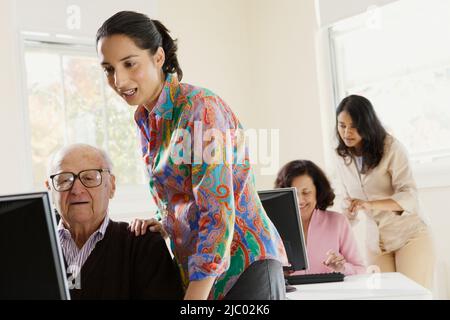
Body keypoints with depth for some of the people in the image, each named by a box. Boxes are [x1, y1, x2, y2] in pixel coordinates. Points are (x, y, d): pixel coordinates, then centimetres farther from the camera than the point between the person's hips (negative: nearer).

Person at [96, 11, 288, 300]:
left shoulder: (200, 108, -17)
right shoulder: (145, 118, 8)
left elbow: (218, 212, -23)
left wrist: (193, 297, -25)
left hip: (243, 263, -7)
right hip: (195, 268, 8)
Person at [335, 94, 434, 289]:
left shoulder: (391, 147, -12)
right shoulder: (343, 158, 6)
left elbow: (409, 196, -20)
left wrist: (370, 204, -35)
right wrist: (350, 212, -7)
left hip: (410, 235, -4)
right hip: (376, 242, 4)